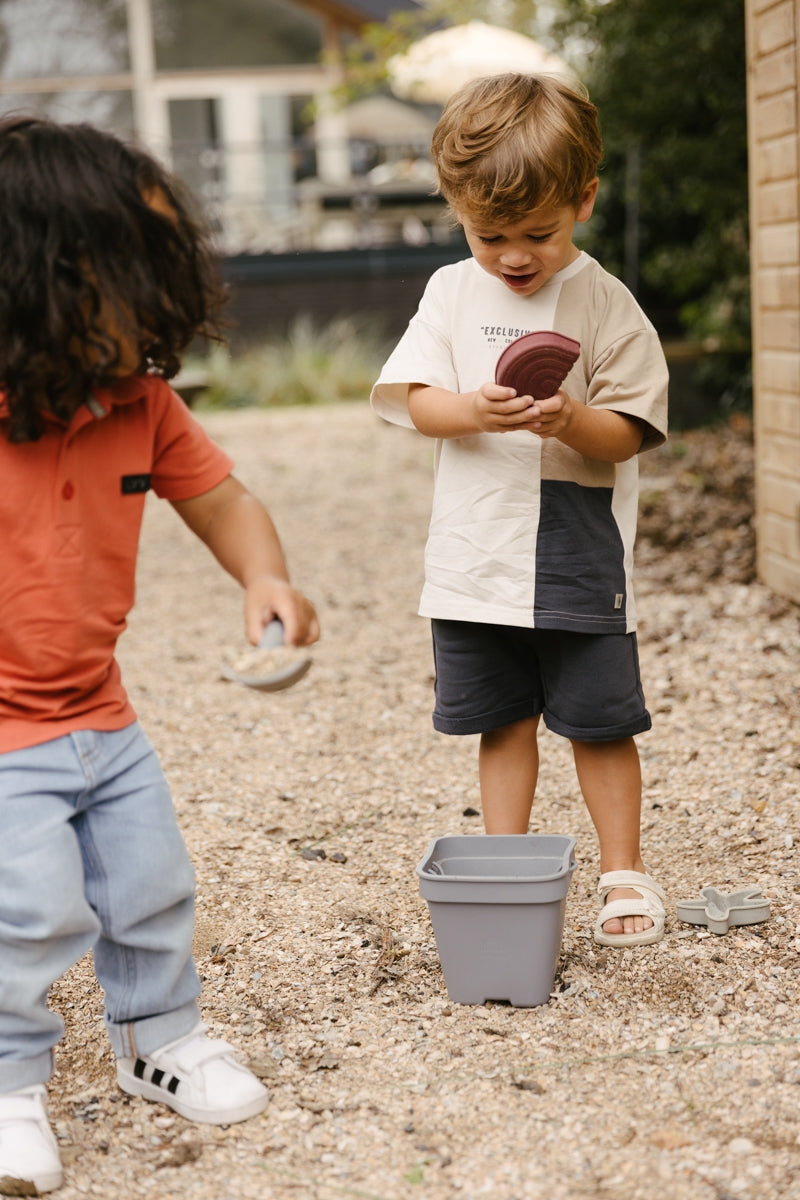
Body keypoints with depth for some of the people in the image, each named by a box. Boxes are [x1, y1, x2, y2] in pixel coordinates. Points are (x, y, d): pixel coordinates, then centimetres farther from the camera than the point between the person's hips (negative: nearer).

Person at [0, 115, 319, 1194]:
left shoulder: (143, 404, -4)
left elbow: (220, 499, 4)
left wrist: (266, 577, -16)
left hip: (101, 713, 6)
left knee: (153, 889, 15)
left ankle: (159, 1037, 40)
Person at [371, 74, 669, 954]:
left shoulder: (605, 304, -5)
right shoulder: (451, 293, 4)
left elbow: (628, 434, -7)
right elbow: (416, 401, -2)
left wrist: (572, 420, -28)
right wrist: (473, 410, -23)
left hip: (579, 557, -3)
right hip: (475, 553, 3)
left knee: (599, 719, 5)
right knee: (502, 720, 13)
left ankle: (623, 873, 21)